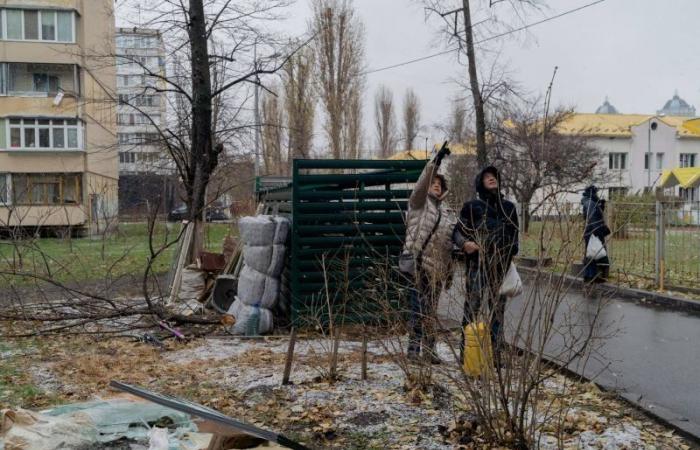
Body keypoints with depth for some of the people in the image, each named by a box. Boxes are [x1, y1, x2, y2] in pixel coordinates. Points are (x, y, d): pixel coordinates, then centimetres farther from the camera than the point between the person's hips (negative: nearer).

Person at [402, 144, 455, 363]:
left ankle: (429, 348, 19)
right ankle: (413, 347, -1)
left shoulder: (446, 212, 21)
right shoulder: (419, 202, 4)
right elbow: (421, 184, -17)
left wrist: (450, 269, 20)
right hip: (418, 263, -6)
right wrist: (435, 161, -27)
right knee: (418, 307, -8)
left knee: (431, 310, 11)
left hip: (437, 267, 6)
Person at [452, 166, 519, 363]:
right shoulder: (472, 206, 5)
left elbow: (514, 235, 22)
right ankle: (466, 352, -2)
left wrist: (512, 257, 13)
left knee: (498, 309, 7)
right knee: (472, 307, -7)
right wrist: (464, 243, -16)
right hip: (478, 264, -4)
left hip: (502, 266, 4)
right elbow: (457, 231, 5)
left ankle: (494, 352, 14)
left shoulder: (509, 207, 16)